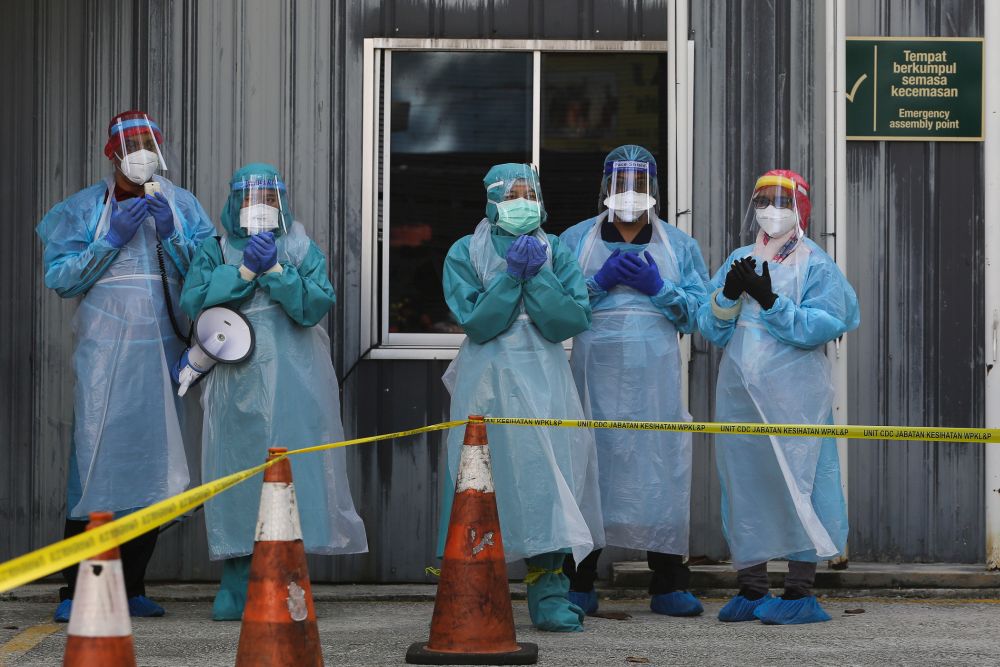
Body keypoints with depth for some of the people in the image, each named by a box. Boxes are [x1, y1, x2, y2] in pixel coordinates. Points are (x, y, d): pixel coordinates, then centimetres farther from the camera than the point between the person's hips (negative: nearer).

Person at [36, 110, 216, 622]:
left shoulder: (182, 205, 11)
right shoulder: (82, 209, 5)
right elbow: (60, 278, -2)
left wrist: (170, 235, -9)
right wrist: (110, 240, -9)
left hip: (163, 354, 3)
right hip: (104, 352, -3)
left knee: (152, 462, 5)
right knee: (96, 462, -10)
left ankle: (130, 588, 13)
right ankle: (75, 592, -7)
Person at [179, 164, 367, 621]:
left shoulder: (302, 251, 10)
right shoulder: (215, 251, 11)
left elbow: (317, 305, -5)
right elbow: (193, 301, -5)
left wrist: (275, 270, -13)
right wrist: (244, 271, -11)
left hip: (294, 385, 0)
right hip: (237, 384, 0)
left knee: (293, 472, -5)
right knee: (239, 476, -3)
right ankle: (237, 591, 2)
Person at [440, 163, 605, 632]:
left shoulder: (556, 253, 9)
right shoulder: (466, 254, 4)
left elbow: (571, 321, -3)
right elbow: (476, 323, -8)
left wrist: (536, 276, -10)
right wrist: (511, 275, -11)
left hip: (544, 383, 2)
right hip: (488, 383, -2)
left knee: (547, 476, -7)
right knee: (486, 480, -3)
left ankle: (549, 593, -6)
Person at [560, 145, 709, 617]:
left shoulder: (680, 245, 15)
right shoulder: (575, 240, 13)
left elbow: (699, 312, 6)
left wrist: (659, 288, -9)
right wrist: (597, 282, -8)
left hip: (656, 377, 1)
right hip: (596, 373, -1)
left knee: (662, 467, -3)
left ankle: (668, 585, 3)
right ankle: (579, 584, 4)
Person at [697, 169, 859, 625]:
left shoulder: (815, 265, 1)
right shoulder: (740, 261, 15)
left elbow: (820, 326, -12)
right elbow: (712, 330, 9)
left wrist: (770, 300, -19)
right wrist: (728, 295, -9)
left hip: (794, 395, -5)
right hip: (740, 394, 5)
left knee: (796, 482, -7)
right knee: (742, 481, 6)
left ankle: (800, 592, -3)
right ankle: (751, 590, 13)